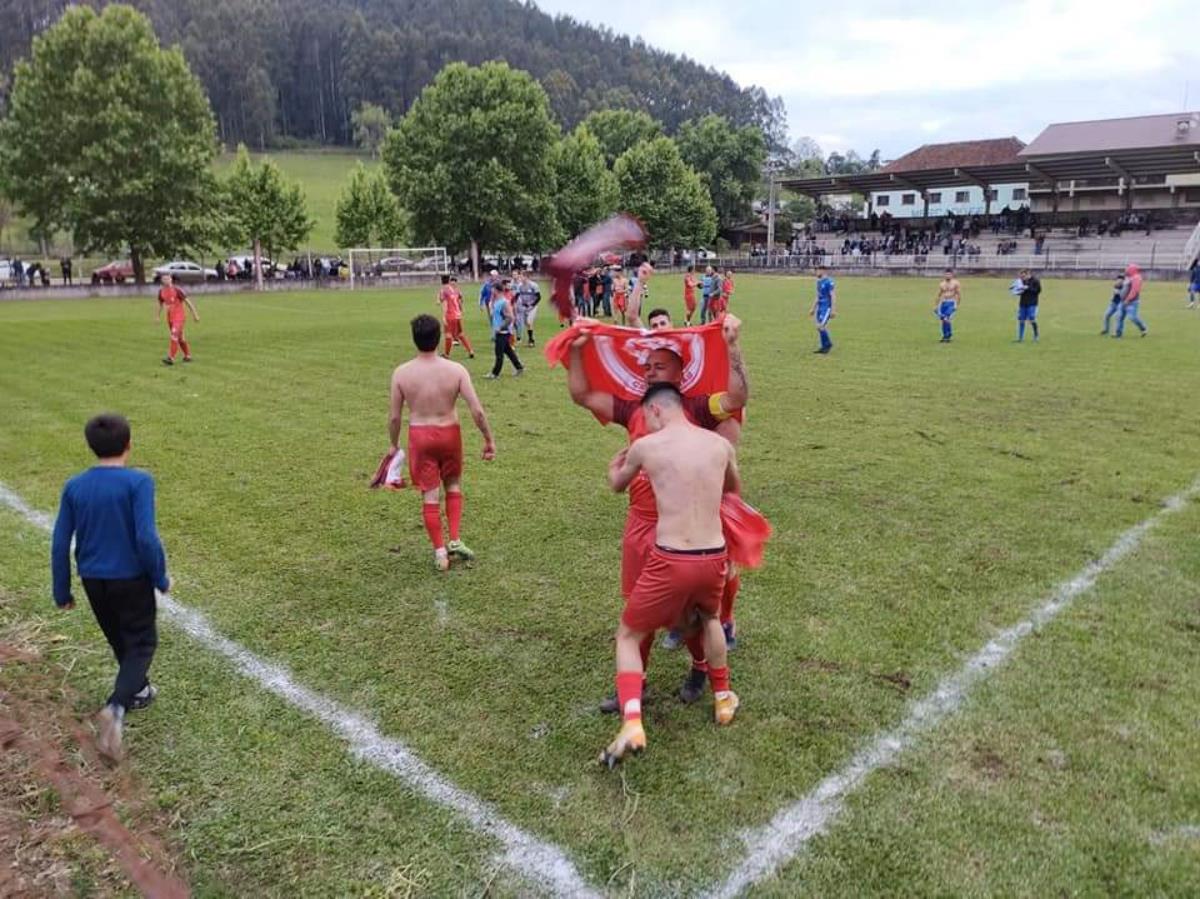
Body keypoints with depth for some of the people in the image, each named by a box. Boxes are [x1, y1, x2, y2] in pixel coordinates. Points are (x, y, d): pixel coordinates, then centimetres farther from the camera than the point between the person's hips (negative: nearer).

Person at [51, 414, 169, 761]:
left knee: (119, 641, 24)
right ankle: (116, 708, -12)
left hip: (93, 580, 5)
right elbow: (146, 538, -23)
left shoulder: (74, 486, -3)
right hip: (131, 578, -5)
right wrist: (161, 579, -8)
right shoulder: (138, 481, -18)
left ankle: (138, 690, 43)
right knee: (142, 643, 8)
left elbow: (60, 544, -1)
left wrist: (62, 592, 9)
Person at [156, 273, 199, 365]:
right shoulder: (161, 291, 5)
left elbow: (187, 301, -7)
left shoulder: (176, 290, -11)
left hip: (179, 316, -6)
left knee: (174, 335, -19)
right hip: (170, 316, 6)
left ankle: (170, 358, -23)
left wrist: (195, 314, -7)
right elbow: (160, 304, 18)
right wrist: (158, 317, 16)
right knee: (179, 337, 13)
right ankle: (188, 356, 26)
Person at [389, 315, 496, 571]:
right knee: (453, 485, 23)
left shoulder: (401, 373, -11)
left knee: (430, 495, 9)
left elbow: (394, 417, -5)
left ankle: (440, 552, 15)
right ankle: (455, 540, 18)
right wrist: (489, 439, -1)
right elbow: (477, 411, -15)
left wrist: (393, 445, 11)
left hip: (419, 436, 0)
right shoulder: (456, 370, -13)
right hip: (449, 433, 1)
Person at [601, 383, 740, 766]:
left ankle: (631, 723, -2)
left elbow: (617, 485, 21)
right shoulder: (721, 444, 7)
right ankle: (723, 698, 45)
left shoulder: (645, 446, -1)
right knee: (710, 618, 37)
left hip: (670, 562, -3)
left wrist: (615, 466, 45)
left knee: (628, 636, 17)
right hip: (714, 558, 4)